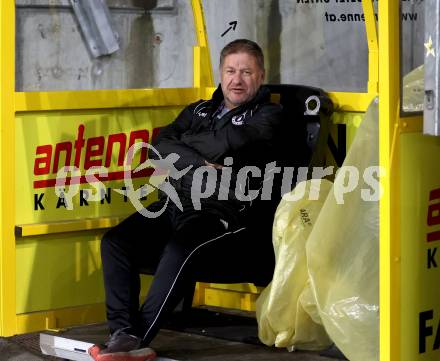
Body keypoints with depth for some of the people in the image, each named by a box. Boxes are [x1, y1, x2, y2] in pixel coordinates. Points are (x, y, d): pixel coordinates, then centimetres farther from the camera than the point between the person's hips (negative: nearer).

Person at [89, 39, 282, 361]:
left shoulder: (269, 115, 8)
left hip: (224, 216, -6)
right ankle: (123, 333, -23)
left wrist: (185, 142, 6)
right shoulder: (198, 111, 25)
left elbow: (227, 143, -11)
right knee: (116, 241, -17)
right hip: (175, 206, 6)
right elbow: (161, 147, 8)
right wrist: (200, 165, -9)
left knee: (181, 250, -35)